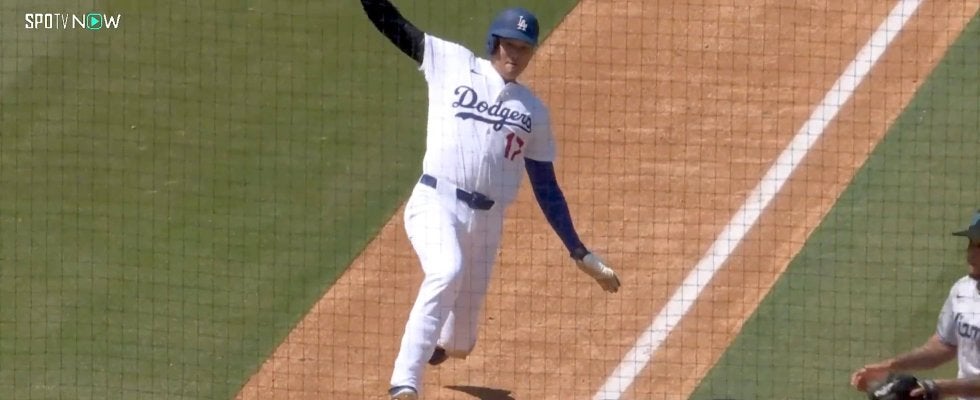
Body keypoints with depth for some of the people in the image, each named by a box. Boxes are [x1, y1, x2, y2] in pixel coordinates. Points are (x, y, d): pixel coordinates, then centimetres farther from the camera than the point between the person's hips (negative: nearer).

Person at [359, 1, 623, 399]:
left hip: (486, 221, 4)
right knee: (447, 272, -35)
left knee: (460, 342, 8)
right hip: (435, 202, -4)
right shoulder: (452, 64, 8)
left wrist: (579, 252, 14)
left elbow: (546, 187, 17)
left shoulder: (533, 111, 15)